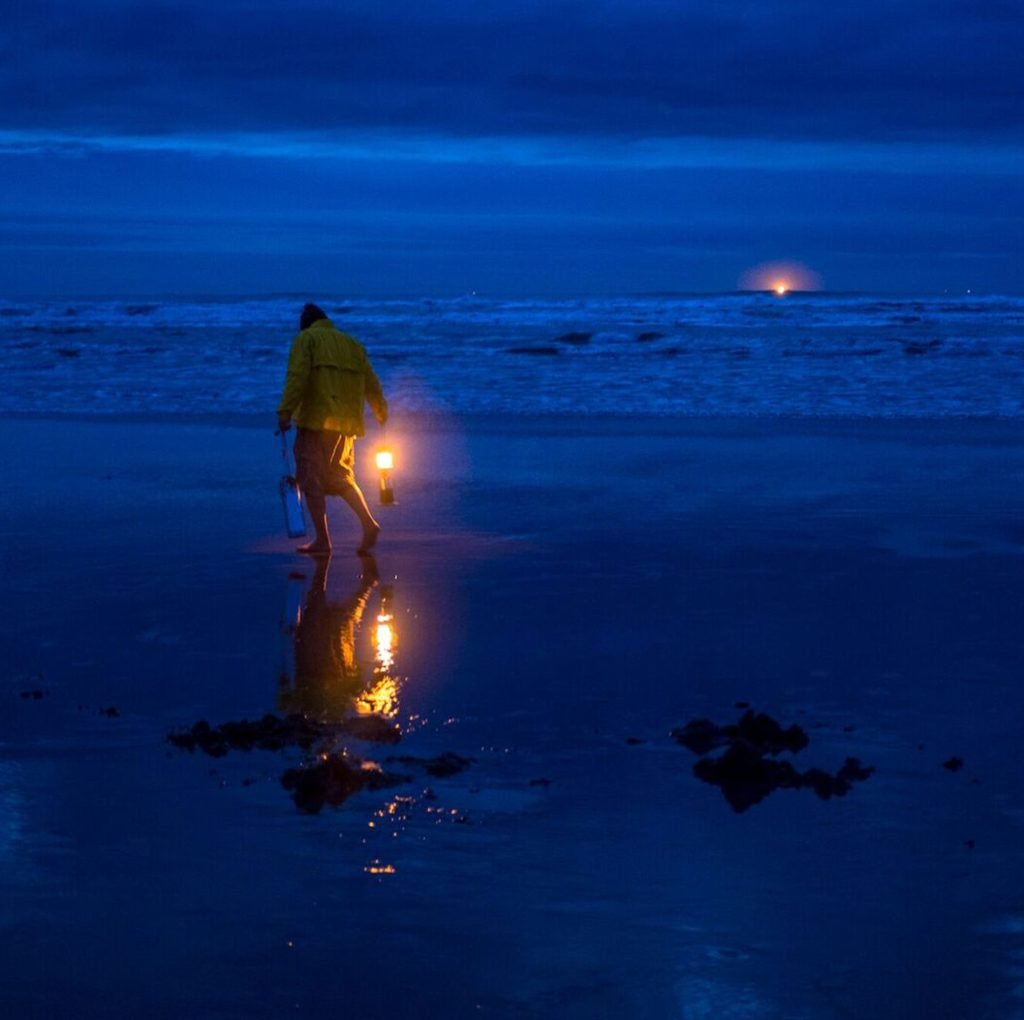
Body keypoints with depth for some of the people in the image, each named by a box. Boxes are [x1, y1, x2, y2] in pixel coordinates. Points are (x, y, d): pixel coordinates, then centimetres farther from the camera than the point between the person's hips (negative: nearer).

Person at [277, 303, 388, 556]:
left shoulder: (305, 340, 3)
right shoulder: (353, 345, 19)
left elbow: (297, 378, -12)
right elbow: (372, 384, 18)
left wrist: (285, 412, -17)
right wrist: (382, 414, 32)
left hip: (315, 421, -6)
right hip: (346, 424, 6)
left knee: (311, 479, 1)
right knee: (341, 477, 17)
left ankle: (322, 540, -3)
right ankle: (368, 523, -2)